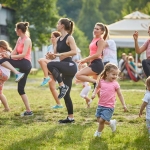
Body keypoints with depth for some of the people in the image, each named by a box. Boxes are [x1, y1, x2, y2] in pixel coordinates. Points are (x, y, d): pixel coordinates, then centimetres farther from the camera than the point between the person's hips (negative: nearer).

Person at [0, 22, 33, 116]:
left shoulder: (27, 40, -9)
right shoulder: (19, 39, 16)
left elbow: (23, 55, -19)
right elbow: (14, 52, 11)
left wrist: (10, 57, -25)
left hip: (25, 64, -9)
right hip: (22, 65, 9)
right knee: (20, 89, 9)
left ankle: (18, 74, -29)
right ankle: (28, 111, 11)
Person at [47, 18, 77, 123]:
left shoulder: (69, 38, -7)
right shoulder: (59, 39, 16)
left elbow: (74, 52, -20)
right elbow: (55, 53, 19)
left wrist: (60, 54, -23)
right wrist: (52, 55, -4)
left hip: (70, 66, -9)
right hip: (65, 68, 9)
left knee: (50, 65, -31)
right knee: (66, 94, 9)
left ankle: (63, 86, -24)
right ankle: (70, 118, 15)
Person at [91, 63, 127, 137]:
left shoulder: (115, 84, -9)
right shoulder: (101, 81, -2)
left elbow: (120, 95, 0)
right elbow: (97, 88, 18)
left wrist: (124, 105, 1)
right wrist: (94, 93, -1)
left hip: (109, 107, -4)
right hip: (100, 105, 4)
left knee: (101, 120, -8)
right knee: (99, 120, 9)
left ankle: (98, 132, 19)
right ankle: (111, 123, 34)